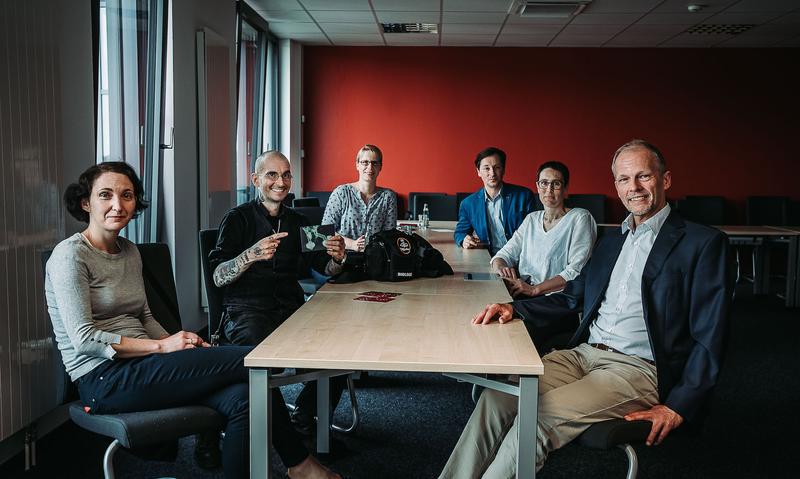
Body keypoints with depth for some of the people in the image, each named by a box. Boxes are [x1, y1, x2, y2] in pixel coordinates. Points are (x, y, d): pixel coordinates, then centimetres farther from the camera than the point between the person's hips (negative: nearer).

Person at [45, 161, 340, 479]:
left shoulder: (129, 251, 15)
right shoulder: (70, 255, -9)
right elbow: (84, 339, -16)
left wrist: (183, 345, -1)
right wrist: (162, 346, -16)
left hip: (136, 368, 7)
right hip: (102, 380, -7)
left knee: (242, 398, -22)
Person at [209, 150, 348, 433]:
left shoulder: (297, 222, 19)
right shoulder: (238, 218, 4)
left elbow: (324, 269, 17)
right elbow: (218, 277, -6)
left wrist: (338, 258, -7)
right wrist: (252, 255, -24)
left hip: (291, 309, 4)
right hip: (246, 310, -4)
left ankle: (304, 420, -5)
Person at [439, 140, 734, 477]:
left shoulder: (703, 243, -2)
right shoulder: (611, 240, 20)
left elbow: (709, 338, -6)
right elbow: (572, 298, 22)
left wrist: (679, 407, -12)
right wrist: (514, 308, 5)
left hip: (638, 369, -6)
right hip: (583, 353, 6)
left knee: (540, 416, -28)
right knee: (497, 397, -17)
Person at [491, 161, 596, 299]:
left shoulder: (580, 218, -1)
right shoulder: (531, 219, 19)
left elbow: (577, 271, -12)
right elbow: (505, 254, 14)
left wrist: (534, 289, -20)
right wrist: (500, 267, -11)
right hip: (522, 295, 6)